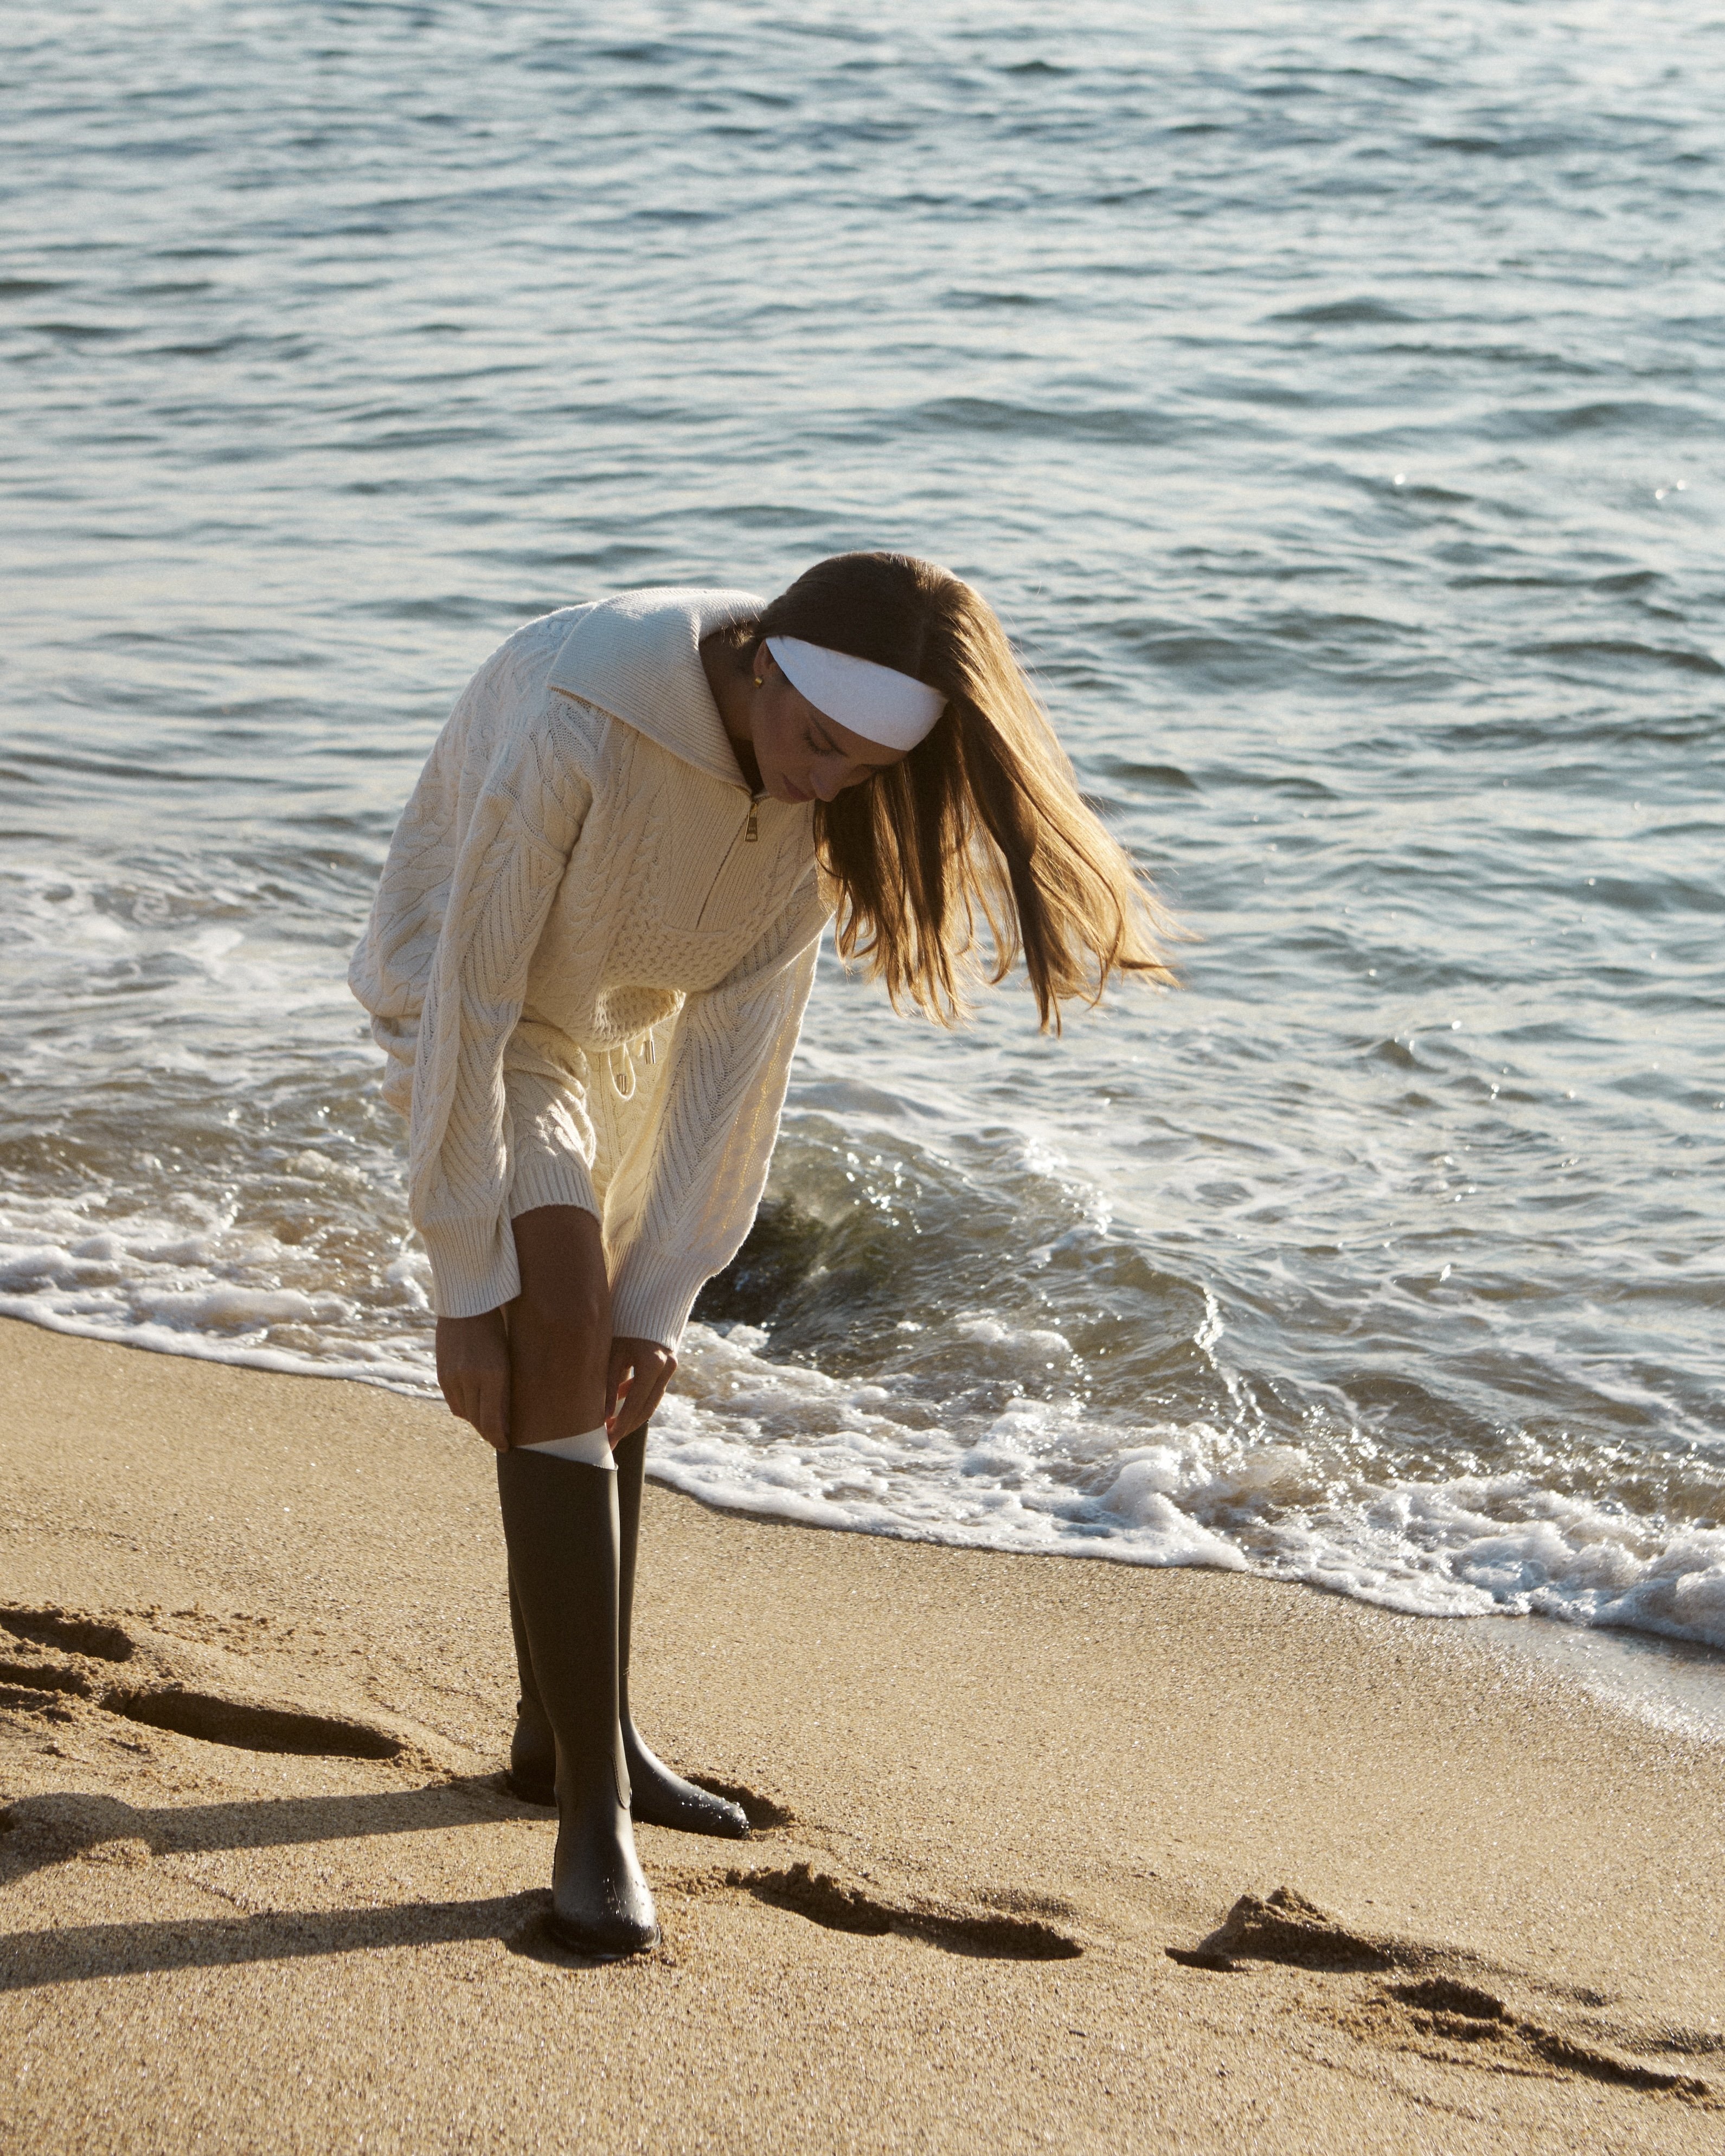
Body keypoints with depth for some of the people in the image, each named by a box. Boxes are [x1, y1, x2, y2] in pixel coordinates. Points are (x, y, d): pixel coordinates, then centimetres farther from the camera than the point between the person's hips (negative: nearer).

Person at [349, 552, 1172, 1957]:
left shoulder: (823, 790, -18)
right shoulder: (576, 720, -37)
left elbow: (737, 1042, -14)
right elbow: (471, 991, -30)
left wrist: (662, 1299, -15)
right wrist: (470, 1288, -26)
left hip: (627, 1025, 6)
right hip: (477, 1015, -6)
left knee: (617, 1368, 12)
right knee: (561, 1352, -19)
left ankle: (565, 1731, 31)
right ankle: (591, 1808, -17)